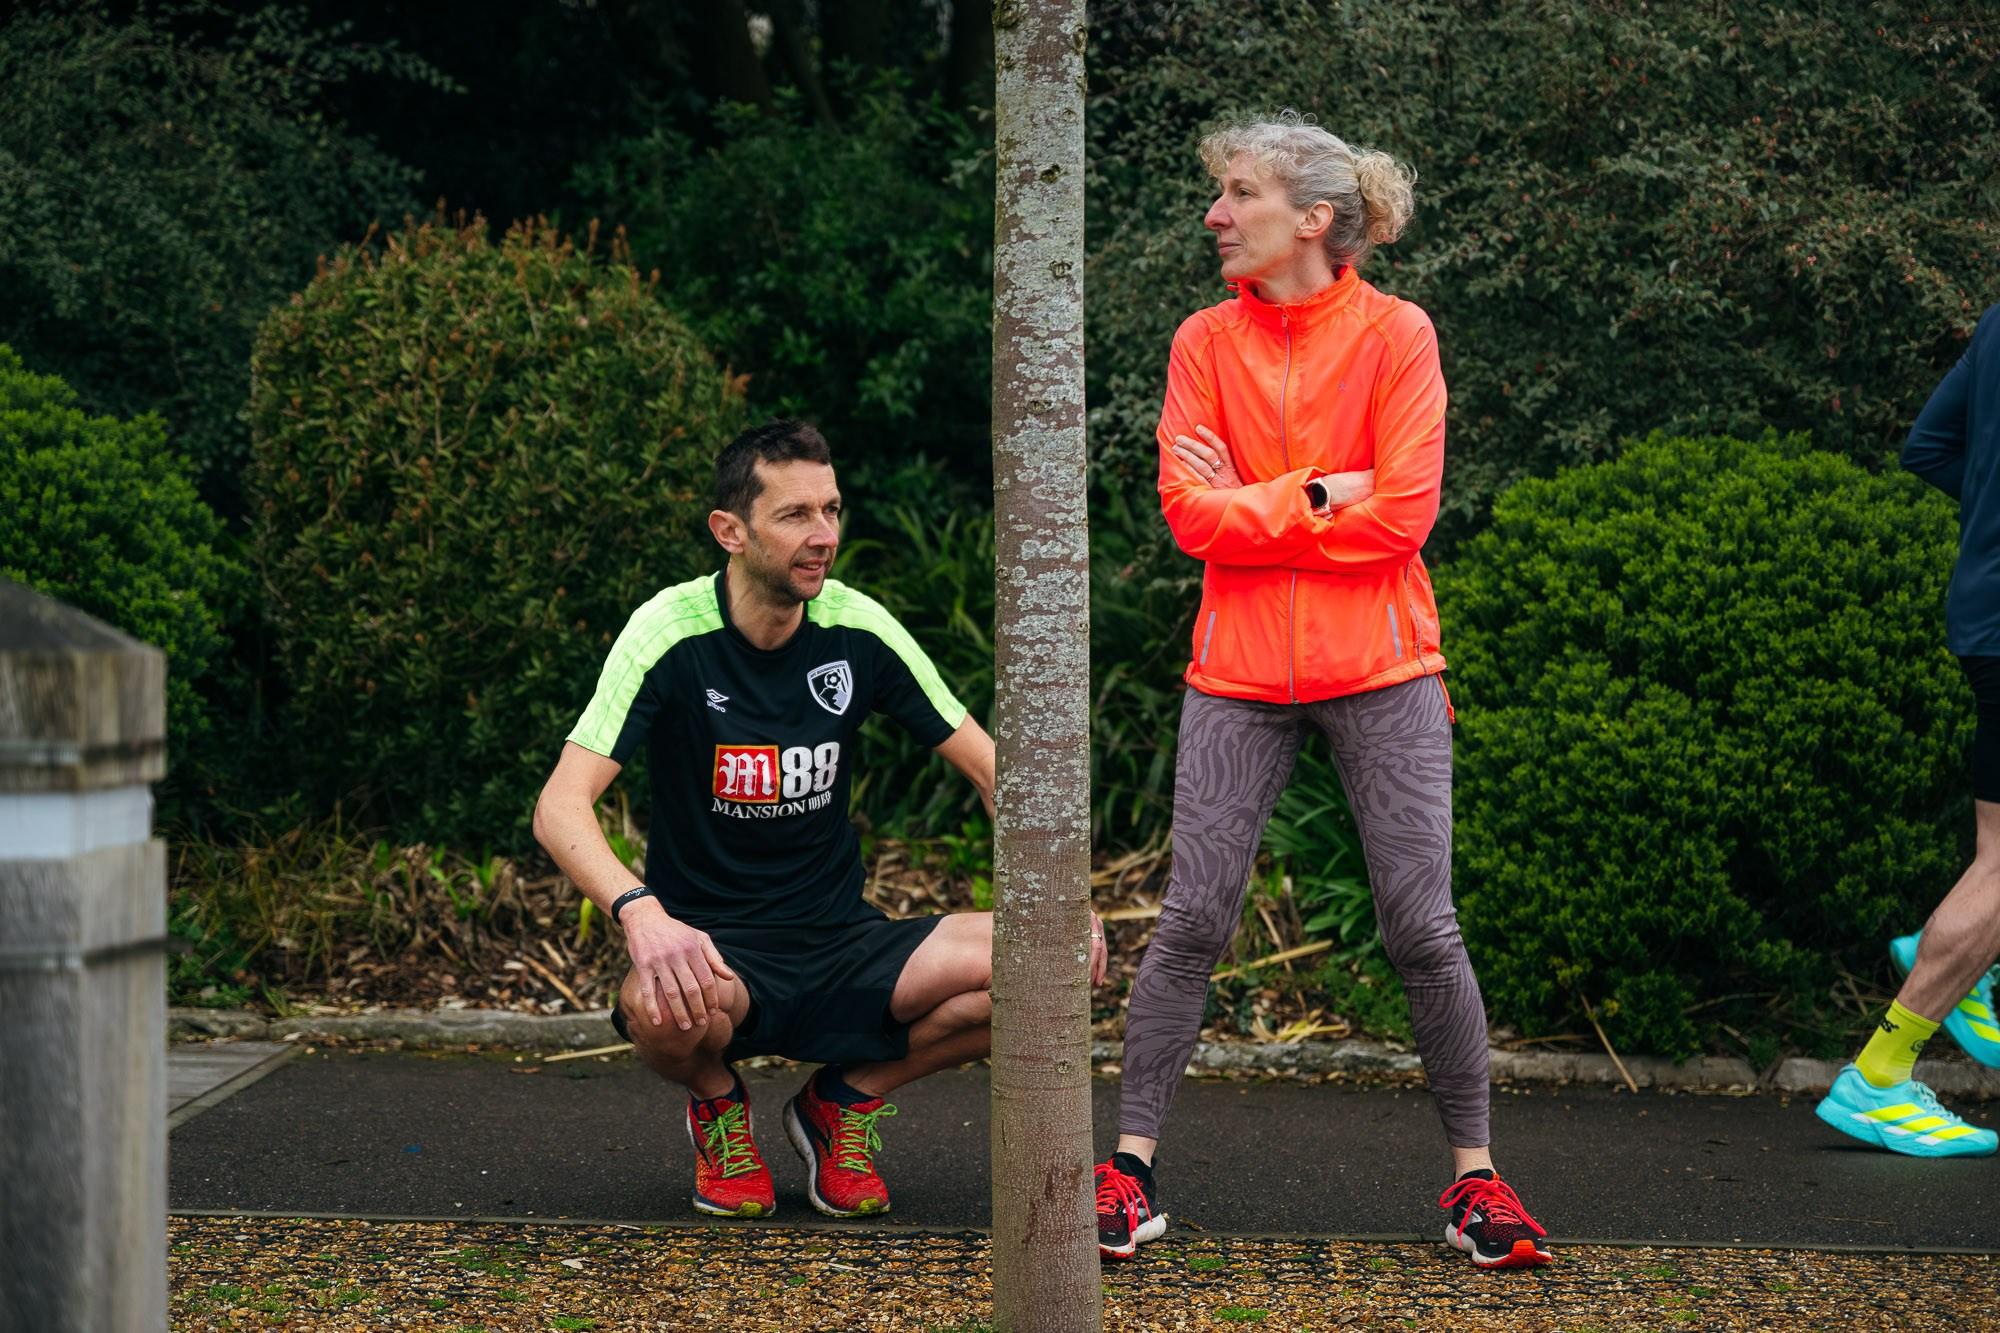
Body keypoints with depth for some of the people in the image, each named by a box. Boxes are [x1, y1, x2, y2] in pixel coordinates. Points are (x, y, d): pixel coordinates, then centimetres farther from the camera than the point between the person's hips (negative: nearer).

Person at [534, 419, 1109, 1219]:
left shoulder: (858, 630, -3)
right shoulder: (672, 632, -14)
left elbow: (990, 768, 4)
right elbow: (561, 807, -22)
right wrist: (640, 911, -41)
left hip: (842, 944, 4)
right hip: (712, 945, -3)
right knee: (664, 1004, -40)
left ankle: (847, 1097, 7)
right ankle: (717, 1107, 1)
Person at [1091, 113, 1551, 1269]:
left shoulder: (1396, 334, -3)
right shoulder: (1207, 341, 4)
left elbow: (1403, 514, -12)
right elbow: (1191, 514, -5)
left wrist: (1251, 506, -8)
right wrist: (1319, 497, -12)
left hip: (1380, 666, -2)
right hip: (1241, 668, 2)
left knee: (1423, 931, 0)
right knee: (1193, 923, 0)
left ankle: (1476, 1176, 12)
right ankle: (1132, 1171, 8)